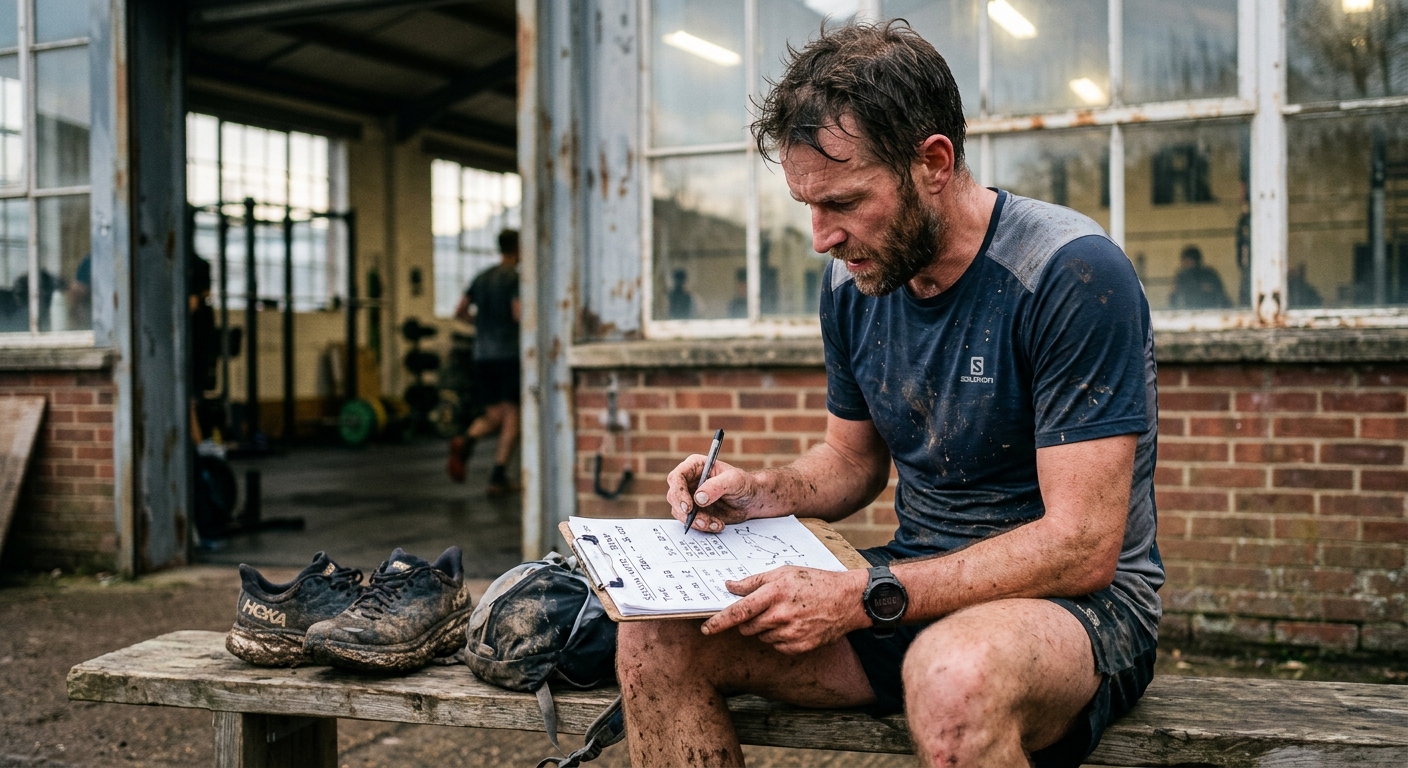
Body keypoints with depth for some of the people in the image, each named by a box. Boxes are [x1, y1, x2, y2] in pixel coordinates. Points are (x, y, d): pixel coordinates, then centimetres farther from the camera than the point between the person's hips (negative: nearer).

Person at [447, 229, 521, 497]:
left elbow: (459, 313, 18)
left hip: (483, 353, 6)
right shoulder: (515, 278, -7)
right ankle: (498, 479, -5)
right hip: (509, 352, -6)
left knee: (493, 416, 12)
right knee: (512, 417, 0)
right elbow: (520, 314, -18)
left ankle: (465, 442, -18)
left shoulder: (482, 277, 14)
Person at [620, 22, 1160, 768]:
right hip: (911, 586, 6)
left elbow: (1081, 547, -22)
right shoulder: (852, 281, 3)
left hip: (1075, 600, -6)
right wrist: (759, 492, -4)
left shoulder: (1072, 275, -18)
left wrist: (861, 597, -27)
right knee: (655, 636, -10)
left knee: (954, 676, -41)